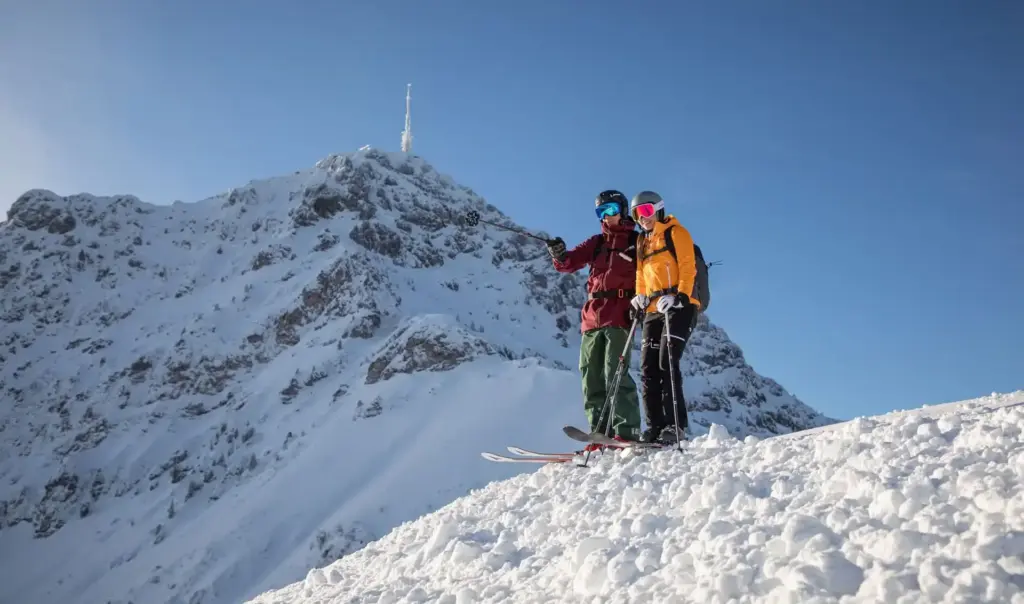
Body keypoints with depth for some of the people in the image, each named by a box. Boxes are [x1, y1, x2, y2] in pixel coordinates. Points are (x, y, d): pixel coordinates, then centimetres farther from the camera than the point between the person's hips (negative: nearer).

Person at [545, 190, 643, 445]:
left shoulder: (638, 241, 7)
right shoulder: (596, 243, 21)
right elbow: (569, 263, 10)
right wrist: (559, 255, -12)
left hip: (620, 317, -6)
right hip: (593, 318, 6)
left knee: (615, 372, -16)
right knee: (591, 377, 3)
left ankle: (627, 431, -17)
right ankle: (601, 433, 6)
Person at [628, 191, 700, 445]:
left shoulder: (675, 232, 4)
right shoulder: (642, 241, 25)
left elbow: (687, 267, -6)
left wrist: (681, 295, -20)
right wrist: (639, 298, 6)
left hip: (679, 306, -7)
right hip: (654, 310, 7)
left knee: (667, 363, -18)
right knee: (649, 368, -1)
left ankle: (675, 425, -17)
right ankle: (654, 427, -1)